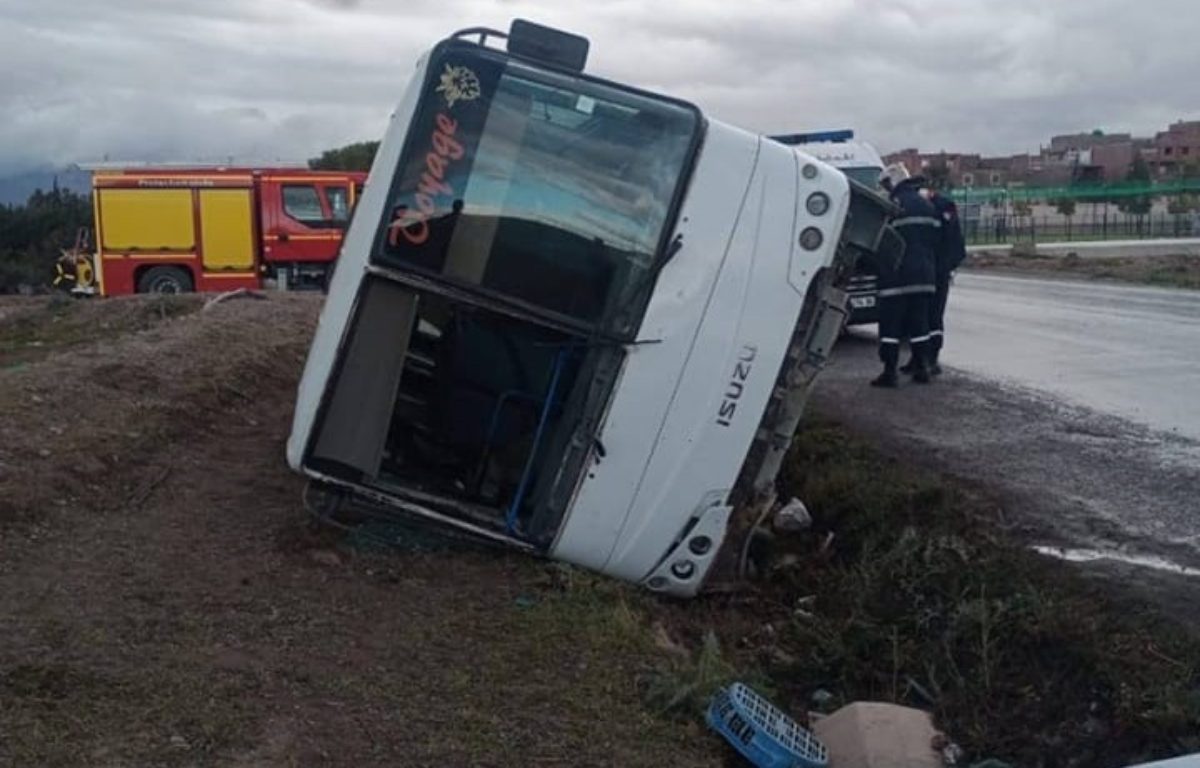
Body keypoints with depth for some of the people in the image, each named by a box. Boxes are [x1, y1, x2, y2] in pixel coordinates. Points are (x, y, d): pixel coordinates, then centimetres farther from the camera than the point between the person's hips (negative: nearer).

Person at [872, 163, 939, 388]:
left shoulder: (894, 205, -10)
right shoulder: (927, 205, 13)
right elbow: (936, 238, 15)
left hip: (897, 276, -7)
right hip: (923, 275, 7)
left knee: (890, 324, -3)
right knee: (919, 322, 14)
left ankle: (890, 372, -5)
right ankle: (921, 368, 16)